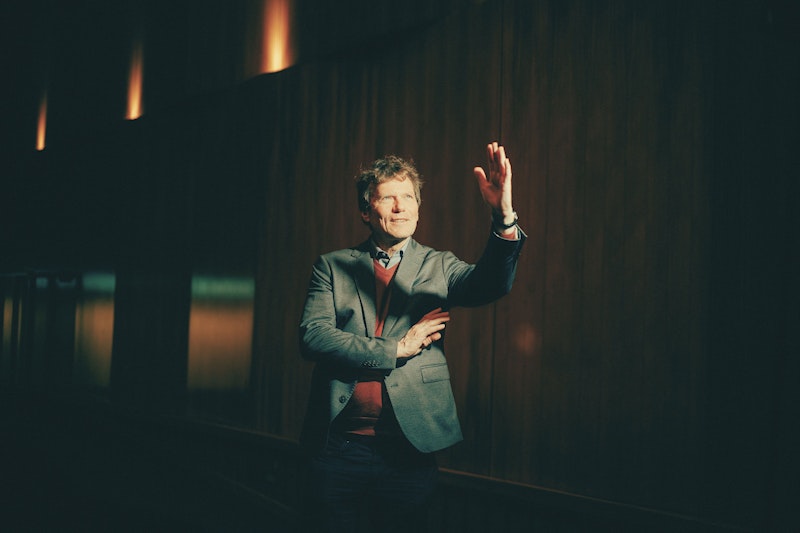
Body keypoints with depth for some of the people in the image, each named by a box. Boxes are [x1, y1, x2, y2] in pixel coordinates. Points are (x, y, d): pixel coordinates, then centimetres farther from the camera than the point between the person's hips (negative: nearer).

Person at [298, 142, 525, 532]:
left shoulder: (439, 267, 6)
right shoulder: (333, 267, 5)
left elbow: (490, 284, -14)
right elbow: (312, 337, -7)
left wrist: (504, 218, -32)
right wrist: (395, 350, -12)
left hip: (407, 451, 0)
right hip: (337, 447, 0)